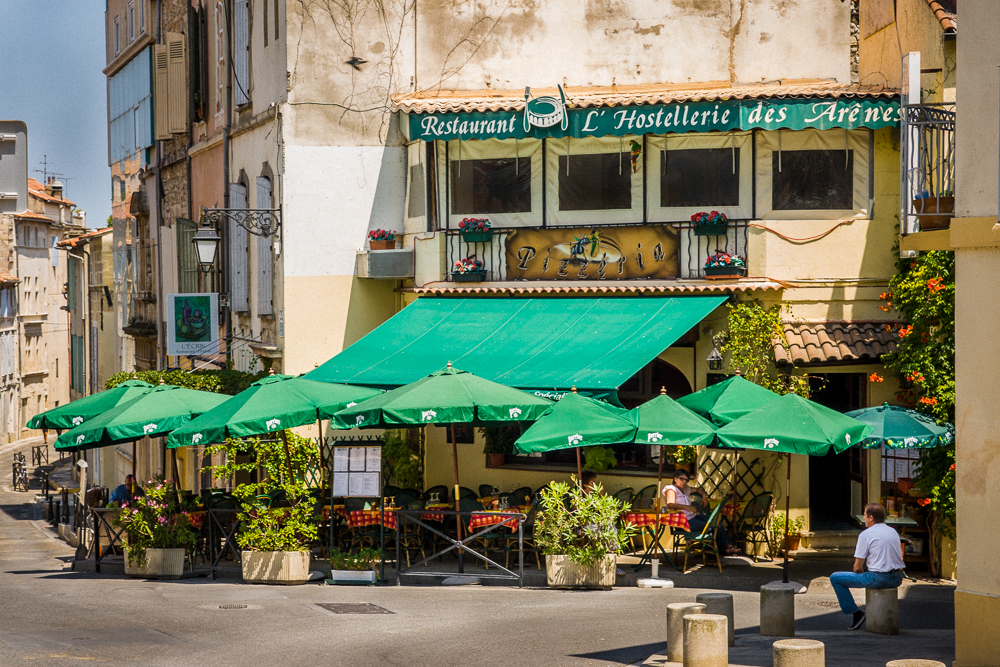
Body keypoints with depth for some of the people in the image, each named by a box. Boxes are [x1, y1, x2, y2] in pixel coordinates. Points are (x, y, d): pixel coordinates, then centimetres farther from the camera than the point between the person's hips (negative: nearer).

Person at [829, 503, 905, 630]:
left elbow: (858, 567, -7)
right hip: (897, 579, 8)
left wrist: (861, 578, 16)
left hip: (878, 579, -8)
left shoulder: (866, 535, -7)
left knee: (835, 578, 4)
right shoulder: (893, 532, 13)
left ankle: (855, 613, 5)